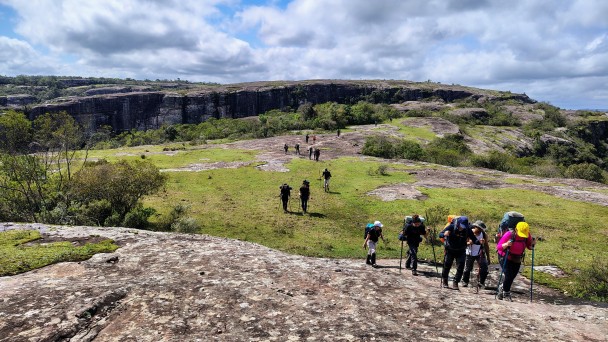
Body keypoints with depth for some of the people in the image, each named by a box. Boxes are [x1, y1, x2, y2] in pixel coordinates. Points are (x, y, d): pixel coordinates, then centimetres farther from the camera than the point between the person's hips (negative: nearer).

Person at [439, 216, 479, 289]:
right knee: (447, 266, 8)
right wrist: (444, 234, -46)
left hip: (461, 251, 1)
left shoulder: (467, 229, -18)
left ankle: (455, 283, 8)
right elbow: (440, 235, -22)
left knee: (460, 268, -7)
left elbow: (474, 239, -13)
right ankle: (444, 281, 28)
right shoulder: (451, 226, -23)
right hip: (450, 250, -1)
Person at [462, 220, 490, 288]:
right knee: (467, 269, 4)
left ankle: (481, 282, 8)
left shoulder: (484, 234, -8)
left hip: (480, 254, 2)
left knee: (484, 268, -9)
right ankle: (465, 281, 24)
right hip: (470, 254, -2)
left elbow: (486, 246, 3)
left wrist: (488, 257, 5)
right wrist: (469, 243, -35)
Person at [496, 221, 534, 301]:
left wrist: (532, 244, -20)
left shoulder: (527, 235, -12)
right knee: (509, 276, -13)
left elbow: (529, 247, 2)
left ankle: (502, 288, 39)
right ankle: (506, 294, 11)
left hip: (517, 260, 5)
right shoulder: (509, 234, -25)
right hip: (505, 258, -5)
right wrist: (506, 244, -41)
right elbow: (498, 247, -22)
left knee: (512, 277, 10)